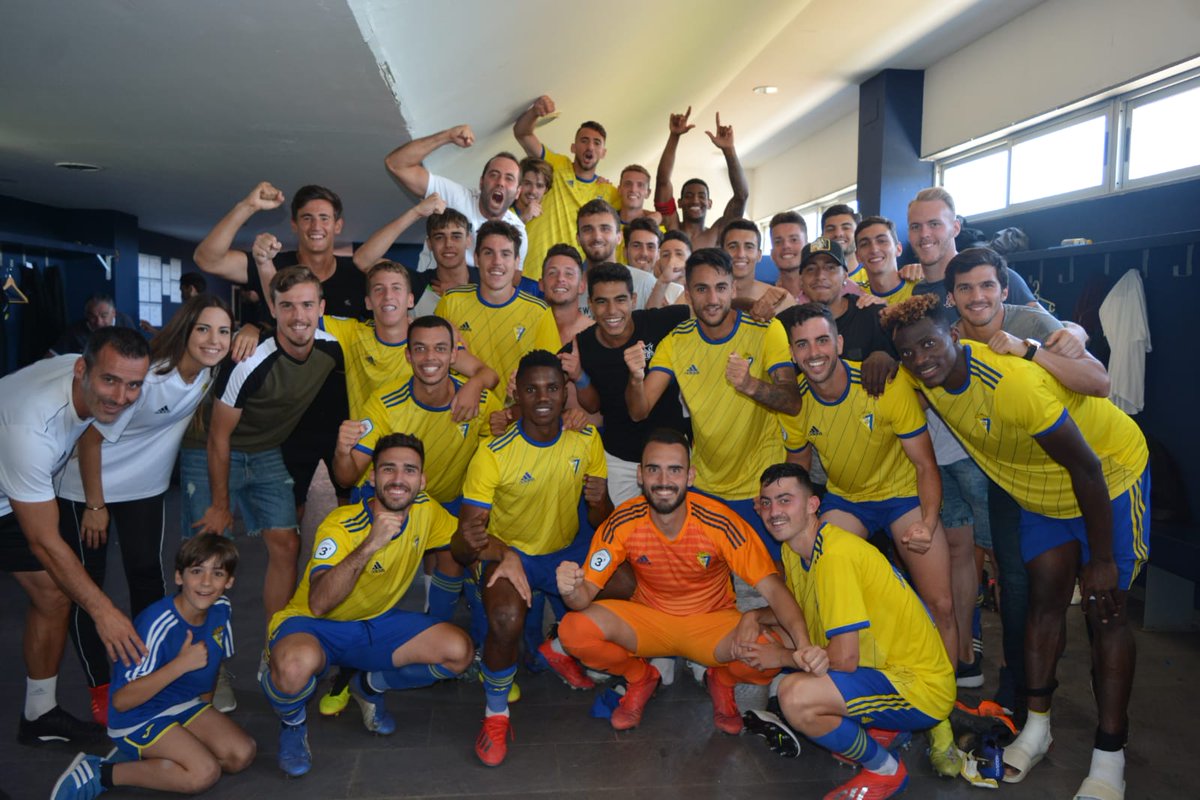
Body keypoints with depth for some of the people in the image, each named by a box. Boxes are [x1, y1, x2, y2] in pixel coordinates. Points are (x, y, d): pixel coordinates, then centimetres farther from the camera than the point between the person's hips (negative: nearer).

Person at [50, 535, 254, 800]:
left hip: (186, 705, 7)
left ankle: (140, 755, 2)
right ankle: (99, 773, -9)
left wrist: (204, 710, 13)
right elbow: (121, 701, -27)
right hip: (138, 717, -7)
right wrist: (181, 664, -35)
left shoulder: (221, 609, -4)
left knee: (242, 754, -14)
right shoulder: (159, 624, -27)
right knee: (205, 772, -25)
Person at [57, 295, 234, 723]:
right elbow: (91, 440, -22)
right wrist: (94, 506, -15)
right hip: (88, 486, -5)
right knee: (86, 584, 3)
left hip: (146, 487, 5)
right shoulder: (145, 378, -32)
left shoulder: (212, 372, -15)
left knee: (147, 576, 9)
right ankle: (99, 687, 16)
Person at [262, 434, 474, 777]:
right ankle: (292, 723, -1)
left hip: (375, 623, 5)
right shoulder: (342, 526, -25)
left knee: (459, 651, -14)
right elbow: (318, 603, -37)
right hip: (312, 625, -5)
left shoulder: (425, 511, -9)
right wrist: (369, 545, -48)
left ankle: (370, 686, 14)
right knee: (297, 665, -40)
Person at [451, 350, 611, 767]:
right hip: (509, 551, -4)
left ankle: (560, 649, 12)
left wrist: (598, 502, -27)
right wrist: (471, 542, -44)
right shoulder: (493, 453, -19)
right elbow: (465, 535, -19)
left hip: (568, 548, 4)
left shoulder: (586, 439, -9)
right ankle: (496, 714, -3)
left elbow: (600, 524, -2)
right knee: (506, 620, -34)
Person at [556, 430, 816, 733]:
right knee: (574, 630, -26)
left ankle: (721, 680, 8)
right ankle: (640, 677, 7)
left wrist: (802, 641, -43)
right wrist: (571, 590, -43)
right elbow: (587, 591, -17)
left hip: (712, 622, -1)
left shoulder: (719, 523, -24)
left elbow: (771, 587, -25)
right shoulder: (623, 523, -19)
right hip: (647, 620, 2)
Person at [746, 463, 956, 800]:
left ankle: (885, 769, 0)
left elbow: (845, 658, -27)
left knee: (795, 695, -29)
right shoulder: (793, 548, 3)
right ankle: (877, 730, 16)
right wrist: (755, 616, -2)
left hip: (921, 689, -10)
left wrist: (779, 657, -12)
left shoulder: (836, 554, -25)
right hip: (883, 667, 10)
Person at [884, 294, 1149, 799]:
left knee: (1103, 608, -7)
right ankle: (1037, 728, 18)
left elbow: (1086, 468, -30)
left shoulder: (1013, 382, -38)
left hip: (1109, 476, -6)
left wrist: (1102, 560, -23)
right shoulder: (924, 377, -18)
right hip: (1041, 490, 6)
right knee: (1045, 599, 7)